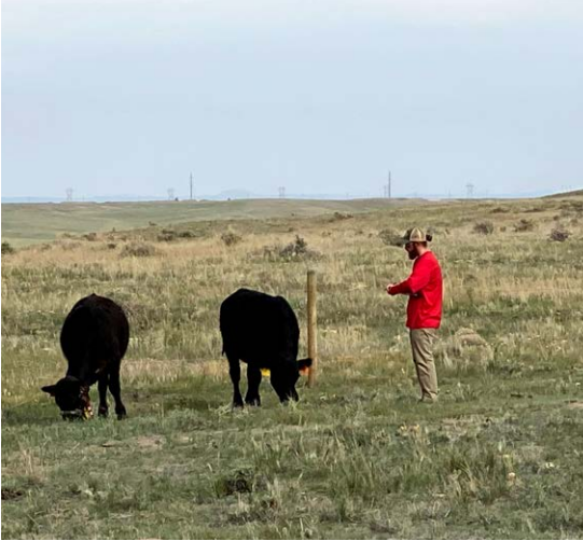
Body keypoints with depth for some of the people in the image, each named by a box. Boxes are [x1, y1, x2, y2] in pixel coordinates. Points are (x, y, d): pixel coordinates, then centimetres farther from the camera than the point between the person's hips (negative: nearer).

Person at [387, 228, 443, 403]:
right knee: (424, 358, 13)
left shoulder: (426, 262, -15)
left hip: (423, 321, -11)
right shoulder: (427, 260, 18)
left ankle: (429, 396, -9)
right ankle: (430, 395, 15)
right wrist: (399, 289, 2)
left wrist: (393, 289, -10)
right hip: (424, 319, 11)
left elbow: (412, 285, -26)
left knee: (423, 359, -9)